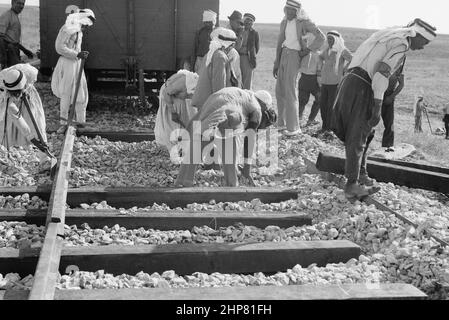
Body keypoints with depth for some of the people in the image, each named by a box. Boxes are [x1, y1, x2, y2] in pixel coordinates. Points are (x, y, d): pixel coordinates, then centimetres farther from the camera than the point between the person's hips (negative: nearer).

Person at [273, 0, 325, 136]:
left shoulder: (304, 22, -9)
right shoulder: (284, 22, 10)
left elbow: (321, 37, -13)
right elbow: (279, 43, 12)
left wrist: (307, 50, -11)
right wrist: (276, 63, 10)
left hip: (294, 56, -7)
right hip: (283, 55, 7)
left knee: (290, 91, -9)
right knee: (280, 90, 10)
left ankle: (293, 127, -3)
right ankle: (281, 122, 23)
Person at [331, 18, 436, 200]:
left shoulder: (390, 37, 22)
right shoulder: (401, 44, -8)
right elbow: (382, 72, -20)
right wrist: (377, 107, -21)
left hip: (352, 82, 9)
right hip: (361, 88, -9)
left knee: (365, 133, 20)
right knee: (357, 137, -6)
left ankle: (361, 173, 29)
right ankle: (352, 185, -3)